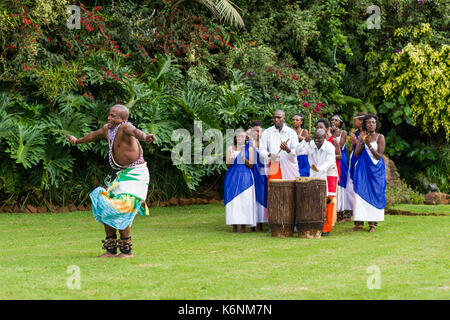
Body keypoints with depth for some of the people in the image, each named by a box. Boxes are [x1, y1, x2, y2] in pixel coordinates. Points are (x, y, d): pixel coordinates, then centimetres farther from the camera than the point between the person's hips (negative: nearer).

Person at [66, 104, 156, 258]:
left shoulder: (125, 127, -18)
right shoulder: (107, 128, 9)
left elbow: (135, 131, -43)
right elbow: (94, 135, 31)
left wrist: (145, 137, -66)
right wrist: (77, 141, 48)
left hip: (136, 174, -10)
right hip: (123, 174, 10)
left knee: (119, 212, -17)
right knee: (105, 209, 8)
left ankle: (127, 250, -5)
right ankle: (111, 249, 16)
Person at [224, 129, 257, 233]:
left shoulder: (249, 149, 6)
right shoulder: (230, 148, 11)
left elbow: (251, 165, 1)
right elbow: (227, 165, 6)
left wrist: (244, 159, -16)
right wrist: (231, 159, -16)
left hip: (245, 177, -2)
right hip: (232, 176, 2)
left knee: (244, 200, -8)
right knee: (232, 200, -4)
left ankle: (243, 226, -6)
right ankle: (234, 225, -1)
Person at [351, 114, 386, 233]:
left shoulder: (380, 137, -1)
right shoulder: (361, 136, 9)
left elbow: (379, 156, -7)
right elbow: (356, 154, 1)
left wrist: (369, 145, -18)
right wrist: (363, 143, -13)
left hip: (376, 170, -2)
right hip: (362, 169, 2)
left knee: (374, 194, -5)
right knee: (360, 193, -5)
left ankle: (372, 224, -1)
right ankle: (359, 223, -4)